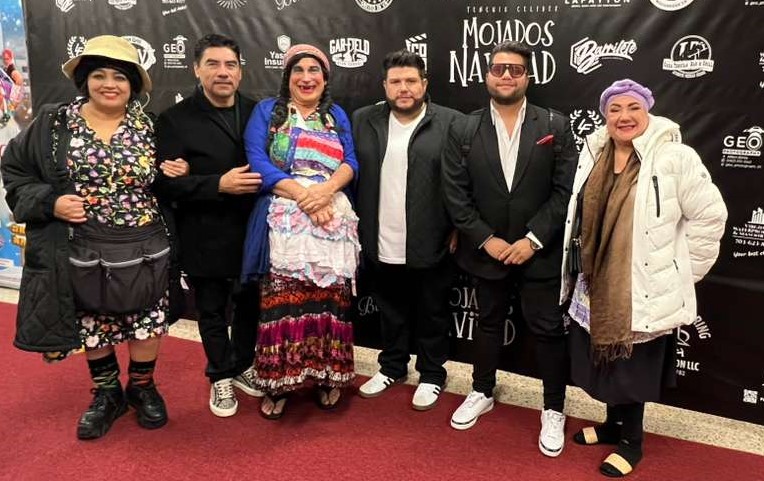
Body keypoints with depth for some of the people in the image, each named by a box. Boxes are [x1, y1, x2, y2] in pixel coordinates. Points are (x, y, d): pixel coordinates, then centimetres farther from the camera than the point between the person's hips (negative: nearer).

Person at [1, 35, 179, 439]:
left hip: (144, 251, 0)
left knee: (147, 325, 11)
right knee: (92, 327, 15)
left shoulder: (151, 126, -2)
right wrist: (49, 202, -9)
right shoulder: (54, 123, -2)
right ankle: (107, 394, 38)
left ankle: (142, 388, 36)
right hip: (83, 253, 1)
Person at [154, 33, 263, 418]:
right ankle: (220, 378, 32)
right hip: (205, 237, -3)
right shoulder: (175, 119, -6)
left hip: (253, 231, 3)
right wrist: (217, 184, -26)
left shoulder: (258, 112, 5)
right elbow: (165, 182, -13)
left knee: (250, 305, 17)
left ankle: (243, 367, 39)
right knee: (212, 311, 12)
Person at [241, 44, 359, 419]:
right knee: (281, 301, -6)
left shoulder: (337, 116, 19)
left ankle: (328, 377, 14)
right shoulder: (267, 111, 11)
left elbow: (351, 162, 7)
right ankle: (277, 382, 5)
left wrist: (326, 190, -15)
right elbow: (257, 161, -3)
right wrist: (303, 195, -15)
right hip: (283, 221, -2)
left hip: (333, 220, 2)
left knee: (329, 300, 2)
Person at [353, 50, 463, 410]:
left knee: (432, 315, 12)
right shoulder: (363, 121, 4)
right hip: (381, 245, 3)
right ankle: (392, 366, 37)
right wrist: (355, 226, 4)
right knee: (390, 311, 18)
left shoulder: (451, 123, -6)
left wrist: (457, 230, -6)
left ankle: (432, 375, 29)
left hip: (430, 245, -3)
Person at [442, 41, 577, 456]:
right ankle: (482, 392, 37)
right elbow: (456, 196, -5)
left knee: (547, 329, 6)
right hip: (487, 251, 2)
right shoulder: (465, 131, -2)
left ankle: (553, 409, 23)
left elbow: (566, 191, -8)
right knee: (488, 323, 18)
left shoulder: (555, 126, -5)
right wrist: (487, 240, -12)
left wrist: (533, 240, -14)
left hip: (539, 252, -1)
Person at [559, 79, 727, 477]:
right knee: (607, 360, 18)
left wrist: (681, 273, -6)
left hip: (644, 291, -5)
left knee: (635, 366, 8)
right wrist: (579, 273, 13)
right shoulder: (593, 154, 3)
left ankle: (631, 440, 28)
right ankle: (614, 423, 40)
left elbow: (709, 217, -10)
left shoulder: (675, 158, -14)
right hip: (596, 286, 5)